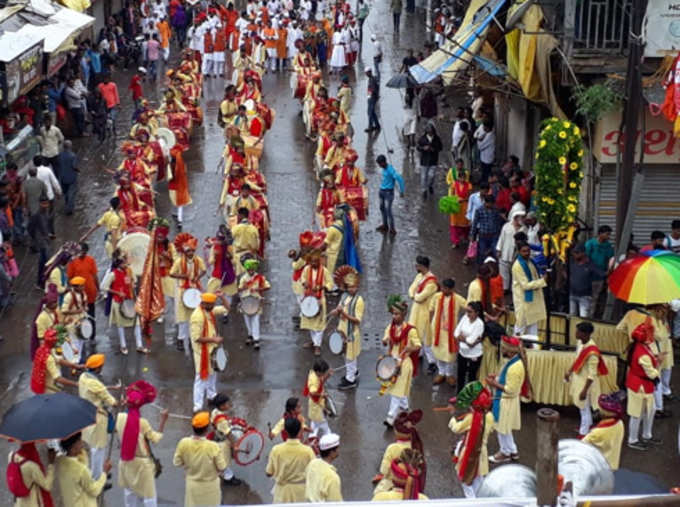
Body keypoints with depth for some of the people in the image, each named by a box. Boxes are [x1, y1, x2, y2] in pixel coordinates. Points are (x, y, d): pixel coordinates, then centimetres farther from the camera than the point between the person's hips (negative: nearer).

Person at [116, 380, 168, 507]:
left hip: (126, 461, 5)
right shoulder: (142, 422, -26)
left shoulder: (120, 417, -14)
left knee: (129, 489, 23)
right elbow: (156, 438, -18)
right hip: (142, 462, -5)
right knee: (148, 492, 7)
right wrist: (163, 420, -15)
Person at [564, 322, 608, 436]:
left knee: (584, 408, 8)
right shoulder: (580, 342, -7)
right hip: (578, 378, 9)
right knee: (582, 406, 27)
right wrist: (569, 372, 15)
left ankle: (583, 433, 24)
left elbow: (592, 374, -27)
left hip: (586, 382, -9)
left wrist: (585, 390, -25)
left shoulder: (592, 352, -33)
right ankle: (588, 424, 49)